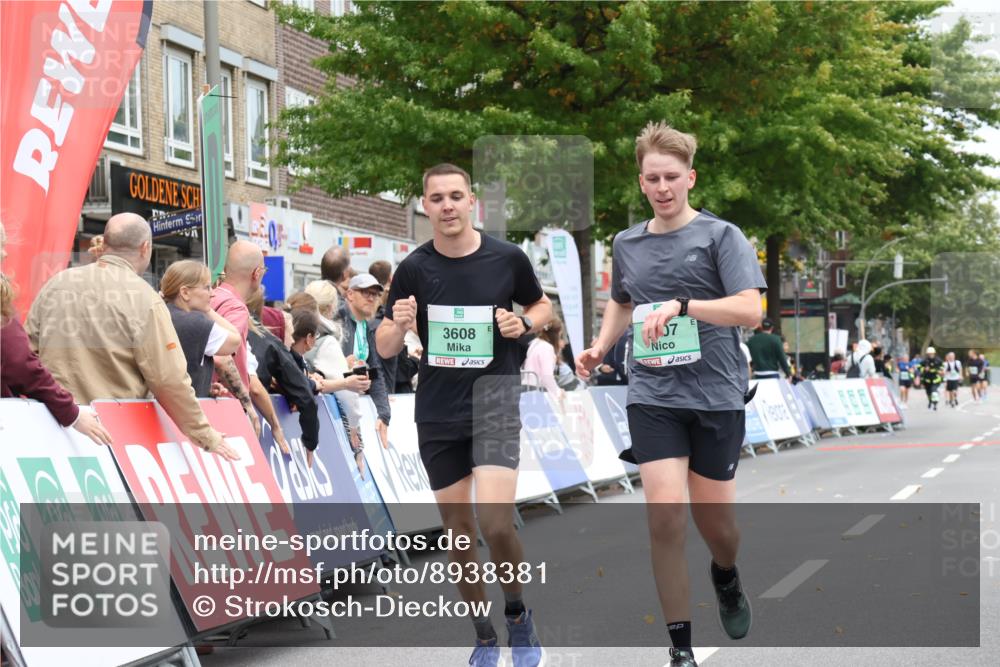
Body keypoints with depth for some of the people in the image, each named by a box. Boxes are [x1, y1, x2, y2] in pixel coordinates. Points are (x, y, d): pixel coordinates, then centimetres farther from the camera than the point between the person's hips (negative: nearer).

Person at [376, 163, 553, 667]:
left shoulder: (508, 258, -4)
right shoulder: (414, 269, -2)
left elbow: (542, 306, 13)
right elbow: (385, 348, 2)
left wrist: (524, 323, -9)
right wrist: (398, 325, -20)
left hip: (495, 396, -2)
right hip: (437, 409, 2)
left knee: (495, 522, -18)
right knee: (457, 528, 8)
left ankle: (518, 615, 9)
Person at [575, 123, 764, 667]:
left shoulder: (720, 235, -4)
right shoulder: (626, 244, 10)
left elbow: (750, 310, -16)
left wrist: (681, 305, -28)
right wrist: (600, 346, 10)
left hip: (716, 395, -2)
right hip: (652, 396, 2)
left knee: (715, 521, 7)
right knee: (665, 516, -12)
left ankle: (726, 577, 44)